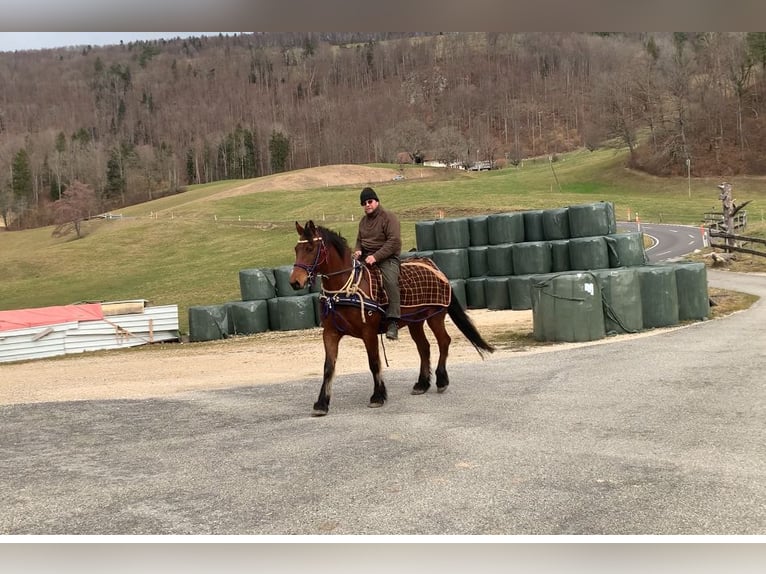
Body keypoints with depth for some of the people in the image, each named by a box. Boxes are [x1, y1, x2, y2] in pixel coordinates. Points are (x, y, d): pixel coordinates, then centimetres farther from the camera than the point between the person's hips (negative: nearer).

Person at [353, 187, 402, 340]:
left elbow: (394, 242, -15)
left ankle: (393, 322, -39)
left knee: (391, 281, -33)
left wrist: (376, 256, -24)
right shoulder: (363, 221, 17)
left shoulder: (388, 217, -5)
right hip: (366, 257, 7)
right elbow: (359, 240, 29)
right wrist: (357, 250, 3)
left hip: (387, 257, -7)